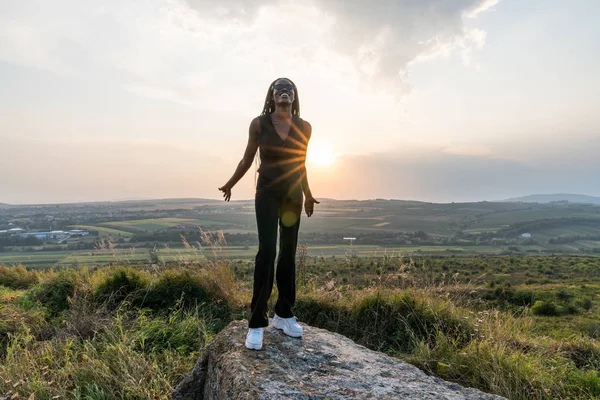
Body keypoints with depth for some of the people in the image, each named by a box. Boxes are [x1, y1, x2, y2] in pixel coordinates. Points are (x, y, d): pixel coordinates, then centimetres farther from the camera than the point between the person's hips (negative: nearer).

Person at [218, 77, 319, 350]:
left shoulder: (304, 128, 4)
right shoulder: (259, 123, -4)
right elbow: (247, 159, 8)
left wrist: (307, 195, 19)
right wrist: (230, 184, 15)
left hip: (293, 195, 4)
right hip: (267, 193, -3)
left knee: (288, 254, 6)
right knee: (267, 251, -13)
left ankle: (283, 314, 18)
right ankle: (256, 323, -5)